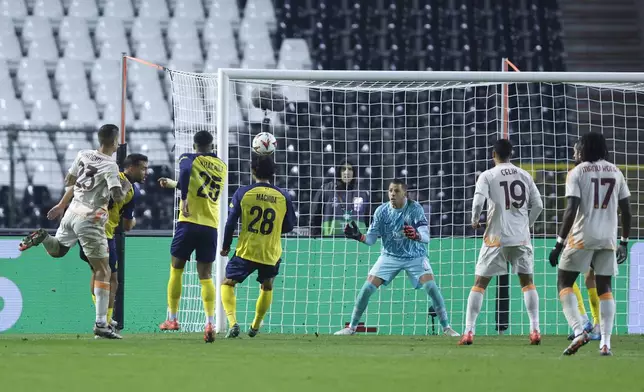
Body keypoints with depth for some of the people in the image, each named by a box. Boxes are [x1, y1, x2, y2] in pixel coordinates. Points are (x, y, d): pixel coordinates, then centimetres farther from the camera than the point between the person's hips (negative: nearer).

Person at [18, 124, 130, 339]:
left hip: (72, 212, 6)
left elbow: (68, 181, 16)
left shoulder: (83, 155, 5)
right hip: (90, 220, -6)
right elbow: (117, 197, -20)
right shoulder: (110, 166, -14)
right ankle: (101, 323, -8)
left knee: (56, 250, 32)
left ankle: (42, 238, -2)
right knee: (103, 271, -2)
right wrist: (126, 188, 0)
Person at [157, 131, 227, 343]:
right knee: (205, 276, 3)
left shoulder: (189, 158, 1)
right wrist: (173, 184, 39)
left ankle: (172, 319, 19)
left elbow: (185, 171, -24)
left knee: (176, 269, 14)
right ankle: (210, 323, -15)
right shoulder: (222, 167, 17)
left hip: (189, 222, -3)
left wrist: (184, 199, -27)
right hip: (211, 226, 3)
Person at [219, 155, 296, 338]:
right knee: (267, 287, 27)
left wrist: (225, 247, 9)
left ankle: (232, 322, -9)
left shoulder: (243, 193, -7)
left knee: (227, 283, 12)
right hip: (271, 253, 2)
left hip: (246, 251, -2)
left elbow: (231, 223, -4)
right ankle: (255, 326, 31)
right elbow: (289, 227, 7)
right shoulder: (284, 197, -2)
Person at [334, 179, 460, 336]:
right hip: (390, 256, 2)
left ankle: (447, 328, -7)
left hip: (415, 256, -2)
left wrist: (416, 235, -51)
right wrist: (359, 236, -29)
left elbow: (426, 237, -28)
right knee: (367, 288, -9)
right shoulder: (382, 211, -11)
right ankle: (351, 327, 7)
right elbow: (371, 239, -7)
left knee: (431, 287, -20)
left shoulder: (415, 209, -19)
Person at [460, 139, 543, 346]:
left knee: (479, 283, 5)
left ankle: (469, 331, -2)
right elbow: (538, 205, 4)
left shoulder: (487, 176, -3)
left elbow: (478, 201, -16)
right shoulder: (524, 176, 6)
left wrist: (475, 220, 4)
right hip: (521, 237, 2)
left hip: (496, 237, -2)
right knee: (527, 282, 13)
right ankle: (535, 330, 3)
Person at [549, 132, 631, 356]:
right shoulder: (615, 173, 10)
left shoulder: (577, 173, -4)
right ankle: (605, 343, 0)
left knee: (564, 283, 7)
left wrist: (559, 244, -11)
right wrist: (624, 242, 19)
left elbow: (571, 211, -13)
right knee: (605, 288, 10)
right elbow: (626, 211, 10)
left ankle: (578, 331, -13)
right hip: (608, 239, 4)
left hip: (582, 237, -4)